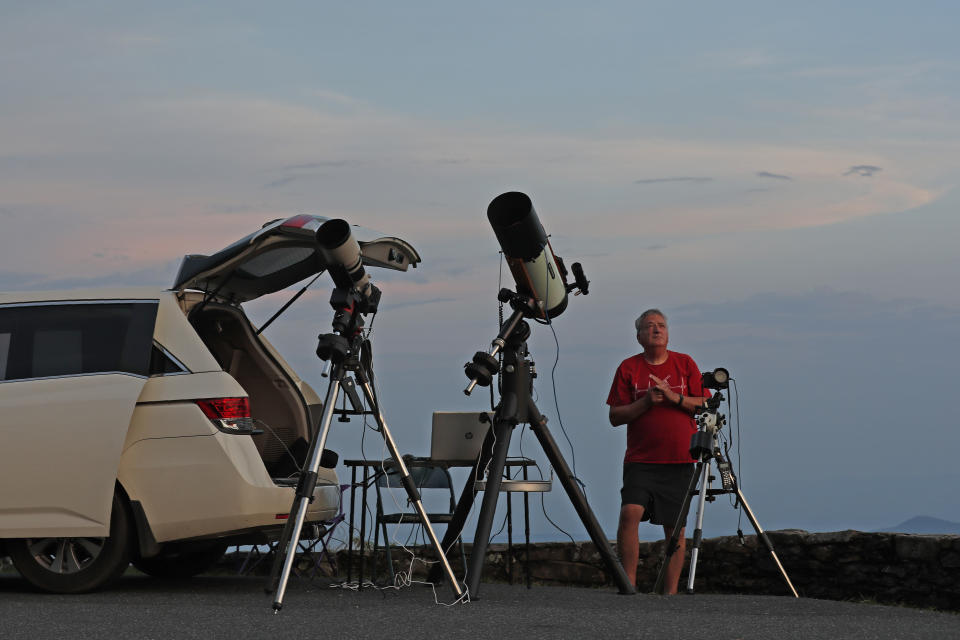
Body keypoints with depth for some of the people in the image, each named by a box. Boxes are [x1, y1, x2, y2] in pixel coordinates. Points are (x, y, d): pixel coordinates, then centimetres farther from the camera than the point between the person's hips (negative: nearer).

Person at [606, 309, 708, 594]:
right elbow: (615, 416, 2)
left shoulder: (685, 364, 9)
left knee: (675, 527, 1)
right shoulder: (628, 368, 6)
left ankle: (670, 593, 7)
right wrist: (647, 401, -12)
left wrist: (674, 397, -12)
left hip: (680, 460, 1)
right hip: (640, 460, -1)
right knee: (630, 512, -20)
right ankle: (629, 584, -13)